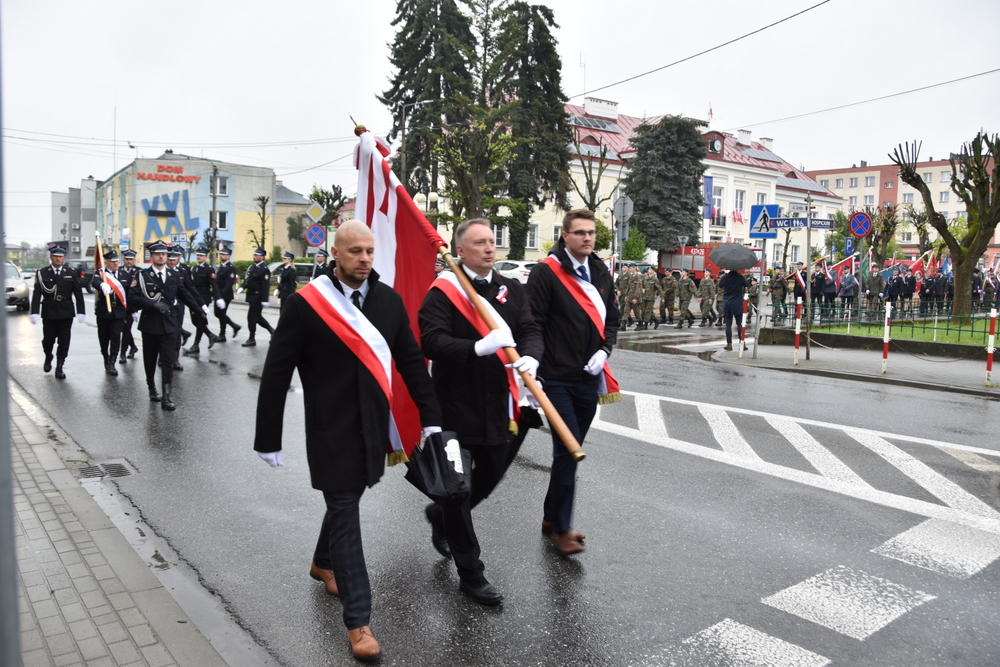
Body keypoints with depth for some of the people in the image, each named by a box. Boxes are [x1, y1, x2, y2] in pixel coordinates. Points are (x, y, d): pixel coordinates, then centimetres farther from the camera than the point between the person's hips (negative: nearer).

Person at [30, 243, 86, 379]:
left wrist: (81, 312, -2)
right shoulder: (42, 273, 0)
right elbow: (37, 295, -5)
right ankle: (48, 359, 37)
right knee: (48, 340, 9)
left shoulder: (71, 273, 4)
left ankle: (59, 368, 9)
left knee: (64, 342, 2)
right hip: (48, 313, 0)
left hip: (66, 314, 1)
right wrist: (34, 312, -12)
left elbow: (78, 294, 3)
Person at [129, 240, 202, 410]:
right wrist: (153, 304, -22)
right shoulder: (143, 275, -3)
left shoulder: (175, 274, 6)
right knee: (150, 360, 12)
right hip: (150, 324, -1)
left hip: (170, 324, 1)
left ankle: (167, 397, -6)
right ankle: (152, 389, 32)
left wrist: (198, 309, 15)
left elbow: (184, 293, 17)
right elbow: (132, 296, -12)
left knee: (168, 361, -5)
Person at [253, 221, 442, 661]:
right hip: (330, 430, -5)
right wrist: (268, 439, -8)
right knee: (345, 514, 0)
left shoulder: (388, 300, 1)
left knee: (346, 499, 21)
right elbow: (276, 374, -9)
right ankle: (358, 621, 10)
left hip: (374, 426, 5)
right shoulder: (305, 303, -12)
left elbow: (411, 361, 6)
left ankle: (323, 563, 50)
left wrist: (431, 417, 4)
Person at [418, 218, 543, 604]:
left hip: (498, 404, 6)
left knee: (490, 477, 20)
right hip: (456, 403, -6)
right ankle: (470, 574, 21)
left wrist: (529, 357, -20)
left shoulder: (511, 290, 8)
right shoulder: (443, 292, -10)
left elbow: (530, 330, 2)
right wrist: (479, 347, -32)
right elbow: (431, 341, -21)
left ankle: (440, 516, 50)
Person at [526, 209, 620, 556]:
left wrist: (604, 351, 0)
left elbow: (611, 320, 19)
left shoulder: (601, 274, 12)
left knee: (569, 452, 14)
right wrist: (534, 374, -17)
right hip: (557, 379, -6)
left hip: (588, 379, 7)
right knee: (568, 450, -8)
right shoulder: (546, 272, -9)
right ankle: (561, 528, 7)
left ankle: (551, 518, 30)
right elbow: (533, 325, -12)